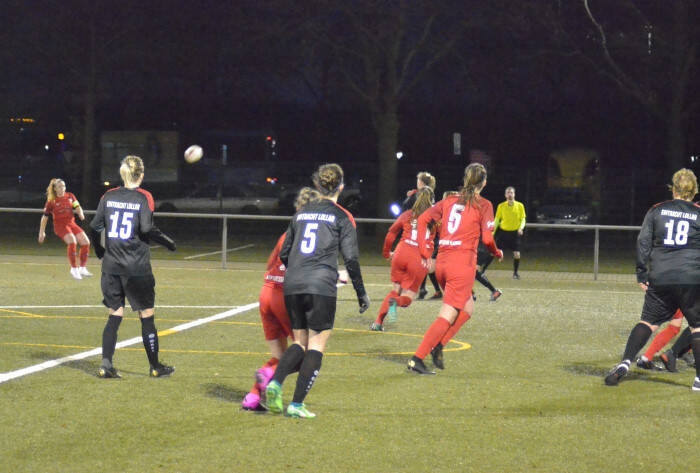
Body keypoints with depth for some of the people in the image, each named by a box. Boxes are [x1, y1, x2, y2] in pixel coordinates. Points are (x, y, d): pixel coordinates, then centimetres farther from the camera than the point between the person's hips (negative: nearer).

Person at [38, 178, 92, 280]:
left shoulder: (70, 196, 7)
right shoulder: (51, 201, -2)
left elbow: (77, 207, 2)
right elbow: (45, 217, 3)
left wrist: (81, 214, -22)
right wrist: (41, 232, 3)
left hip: (71, 223, 5)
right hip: (60, 225, -5)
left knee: (86, 241, -10)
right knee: (72, 241, -30)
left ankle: (82, 269, 4)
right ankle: (74, 269, -18)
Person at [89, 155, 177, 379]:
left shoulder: (109, 196, 4)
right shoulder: (144, 197, -7)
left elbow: (95, 226, 4)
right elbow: (147, 228, -16)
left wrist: (99, 250, 20)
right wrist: (167, 242, -1)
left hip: (111, 266, 4)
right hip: (136, 267, -4)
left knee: (114, 316, 9)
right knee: (147, 315, 7)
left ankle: (106, 364, 0)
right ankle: (155, 366, 14)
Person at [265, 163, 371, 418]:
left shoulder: (301, 214, 15)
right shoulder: (342, 217, 1)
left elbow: (284, 254, 18)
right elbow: (351, 258, -4)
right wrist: (361, 294, 3)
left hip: (292, 286, 5)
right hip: (321, 287, -5)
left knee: (300, 342, 15)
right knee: (317, 345, 3)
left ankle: (276, 381, -11)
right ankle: (297, 404, -6)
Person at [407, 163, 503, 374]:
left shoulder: (450, 200, 14)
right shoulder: (484, 205, -1)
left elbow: (422, 219, 7)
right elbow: (487, 238, -9)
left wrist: (424, 252, 10)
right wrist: (497, 253, 12)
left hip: (442, 262, 7)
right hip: (463, 263, -7)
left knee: (467, 308, 23)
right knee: (447, 315, -6)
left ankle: (437, 344, 7)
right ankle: (417, 358, -15)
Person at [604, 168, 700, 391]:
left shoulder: (657, 211, 7)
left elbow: (643, 242, 4)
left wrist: (642, 274, 7)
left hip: (660, 279, 2)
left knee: (648, 321, 10)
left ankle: (625, 363, -5)